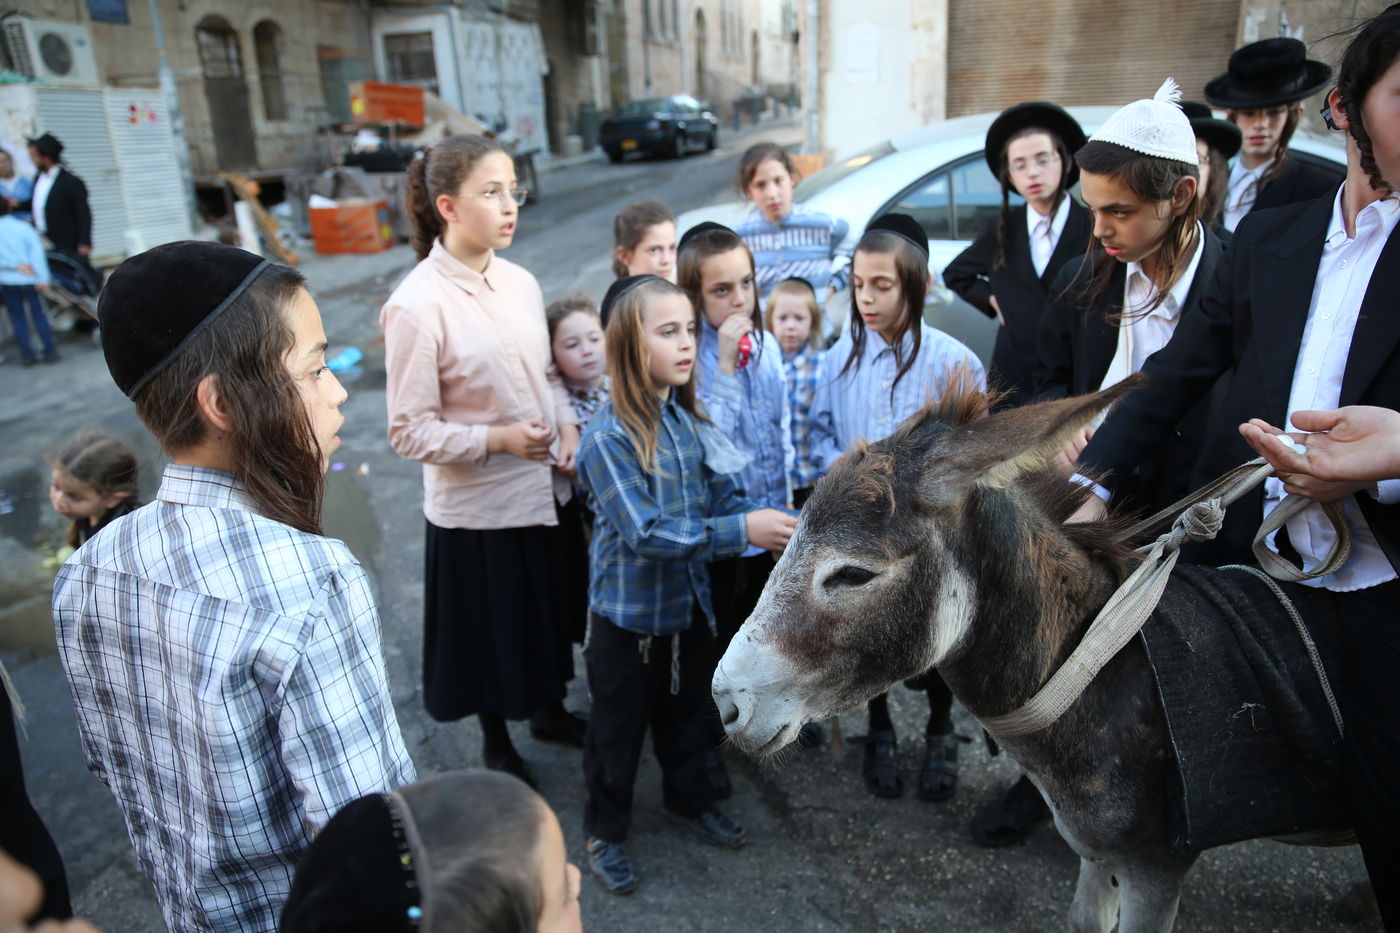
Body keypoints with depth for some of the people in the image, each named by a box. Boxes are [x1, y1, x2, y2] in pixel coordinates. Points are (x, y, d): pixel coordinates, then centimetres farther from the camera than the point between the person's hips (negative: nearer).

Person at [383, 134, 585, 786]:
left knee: (551, 611, 23)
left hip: (546, 488, 6)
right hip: (478, 505, -6)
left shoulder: (520, 283, 0)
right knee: (492, 629, 14)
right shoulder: (418, 305, -19)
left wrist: (568, 426, -6)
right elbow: (409, 431, -17)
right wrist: (499, 439, -27)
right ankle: (497, 743, 40)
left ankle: (549, 710, 49)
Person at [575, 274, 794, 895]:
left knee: (689, 709, 24)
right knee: (618, 726, 13)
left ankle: (688, 799, 49)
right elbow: (645, 533, -29)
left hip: (689, 598, 6)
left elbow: (723, 499, 1)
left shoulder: (688, 418, -4)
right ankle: (604, 831, 35)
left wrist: (770, 523, -19)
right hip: (629, 609, -6)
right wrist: (741, 531, -32)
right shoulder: (608, 437, -24)